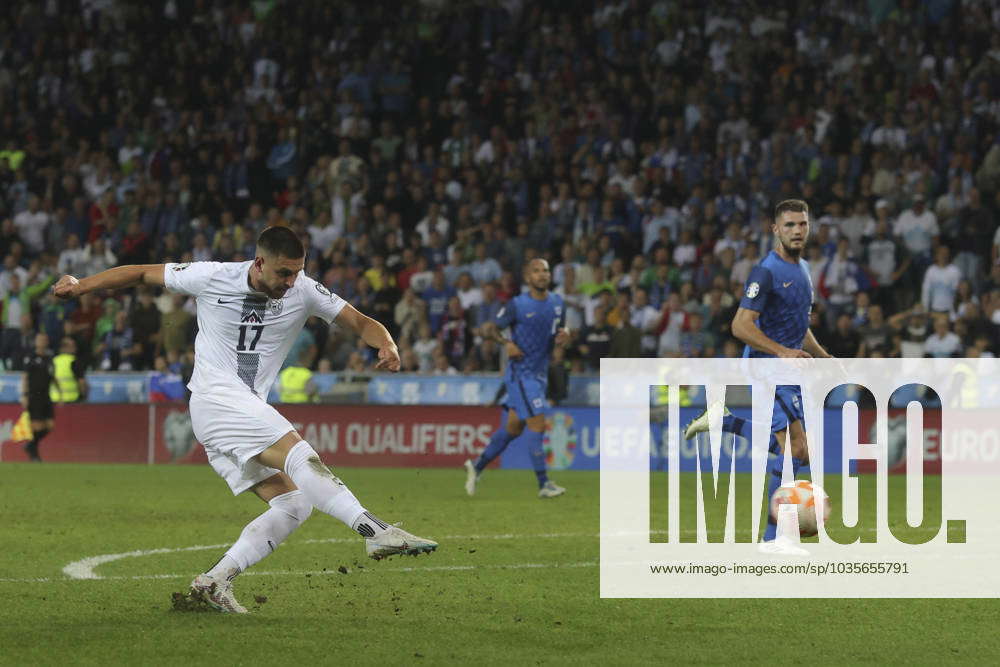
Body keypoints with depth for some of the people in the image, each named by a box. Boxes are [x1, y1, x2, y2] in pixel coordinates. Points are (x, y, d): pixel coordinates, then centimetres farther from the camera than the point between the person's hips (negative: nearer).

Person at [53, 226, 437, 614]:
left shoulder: (303, 291, 2)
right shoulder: (213, 277, -6)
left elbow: (361, 323, 2)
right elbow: (142, 274, 7)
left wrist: (387, 345, -20)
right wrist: (80, 286, 6)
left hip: (249, 411, 7)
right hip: (215, 395, -7)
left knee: (293, 504, -6)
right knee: (300, 456, -27)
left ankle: (215, 581, -6)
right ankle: (375, 530, -39)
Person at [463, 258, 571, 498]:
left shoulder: (557, 303, 9)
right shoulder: (517, 305, -9)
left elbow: (558, 331, 21)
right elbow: (488, 328, -4)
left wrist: (563, 336, -3)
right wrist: (507, 343, -22)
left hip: (540, 374, 7)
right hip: (520, 372, -7)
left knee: (514, 427, 13)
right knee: (537, 423, -14)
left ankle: (477, 466, 28)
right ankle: (544, 483, -12)